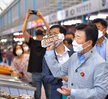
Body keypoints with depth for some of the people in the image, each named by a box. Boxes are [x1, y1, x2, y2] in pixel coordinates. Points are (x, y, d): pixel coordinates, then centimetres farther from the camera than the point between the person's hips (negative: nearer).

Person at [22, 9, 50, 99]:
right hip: (36, 73, 1)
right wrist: (27, 17, -10)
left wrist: (42, 18, -12)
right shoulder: (32, 42, 10)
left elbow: (49, 30, -7)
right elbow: (24, 31, -2)